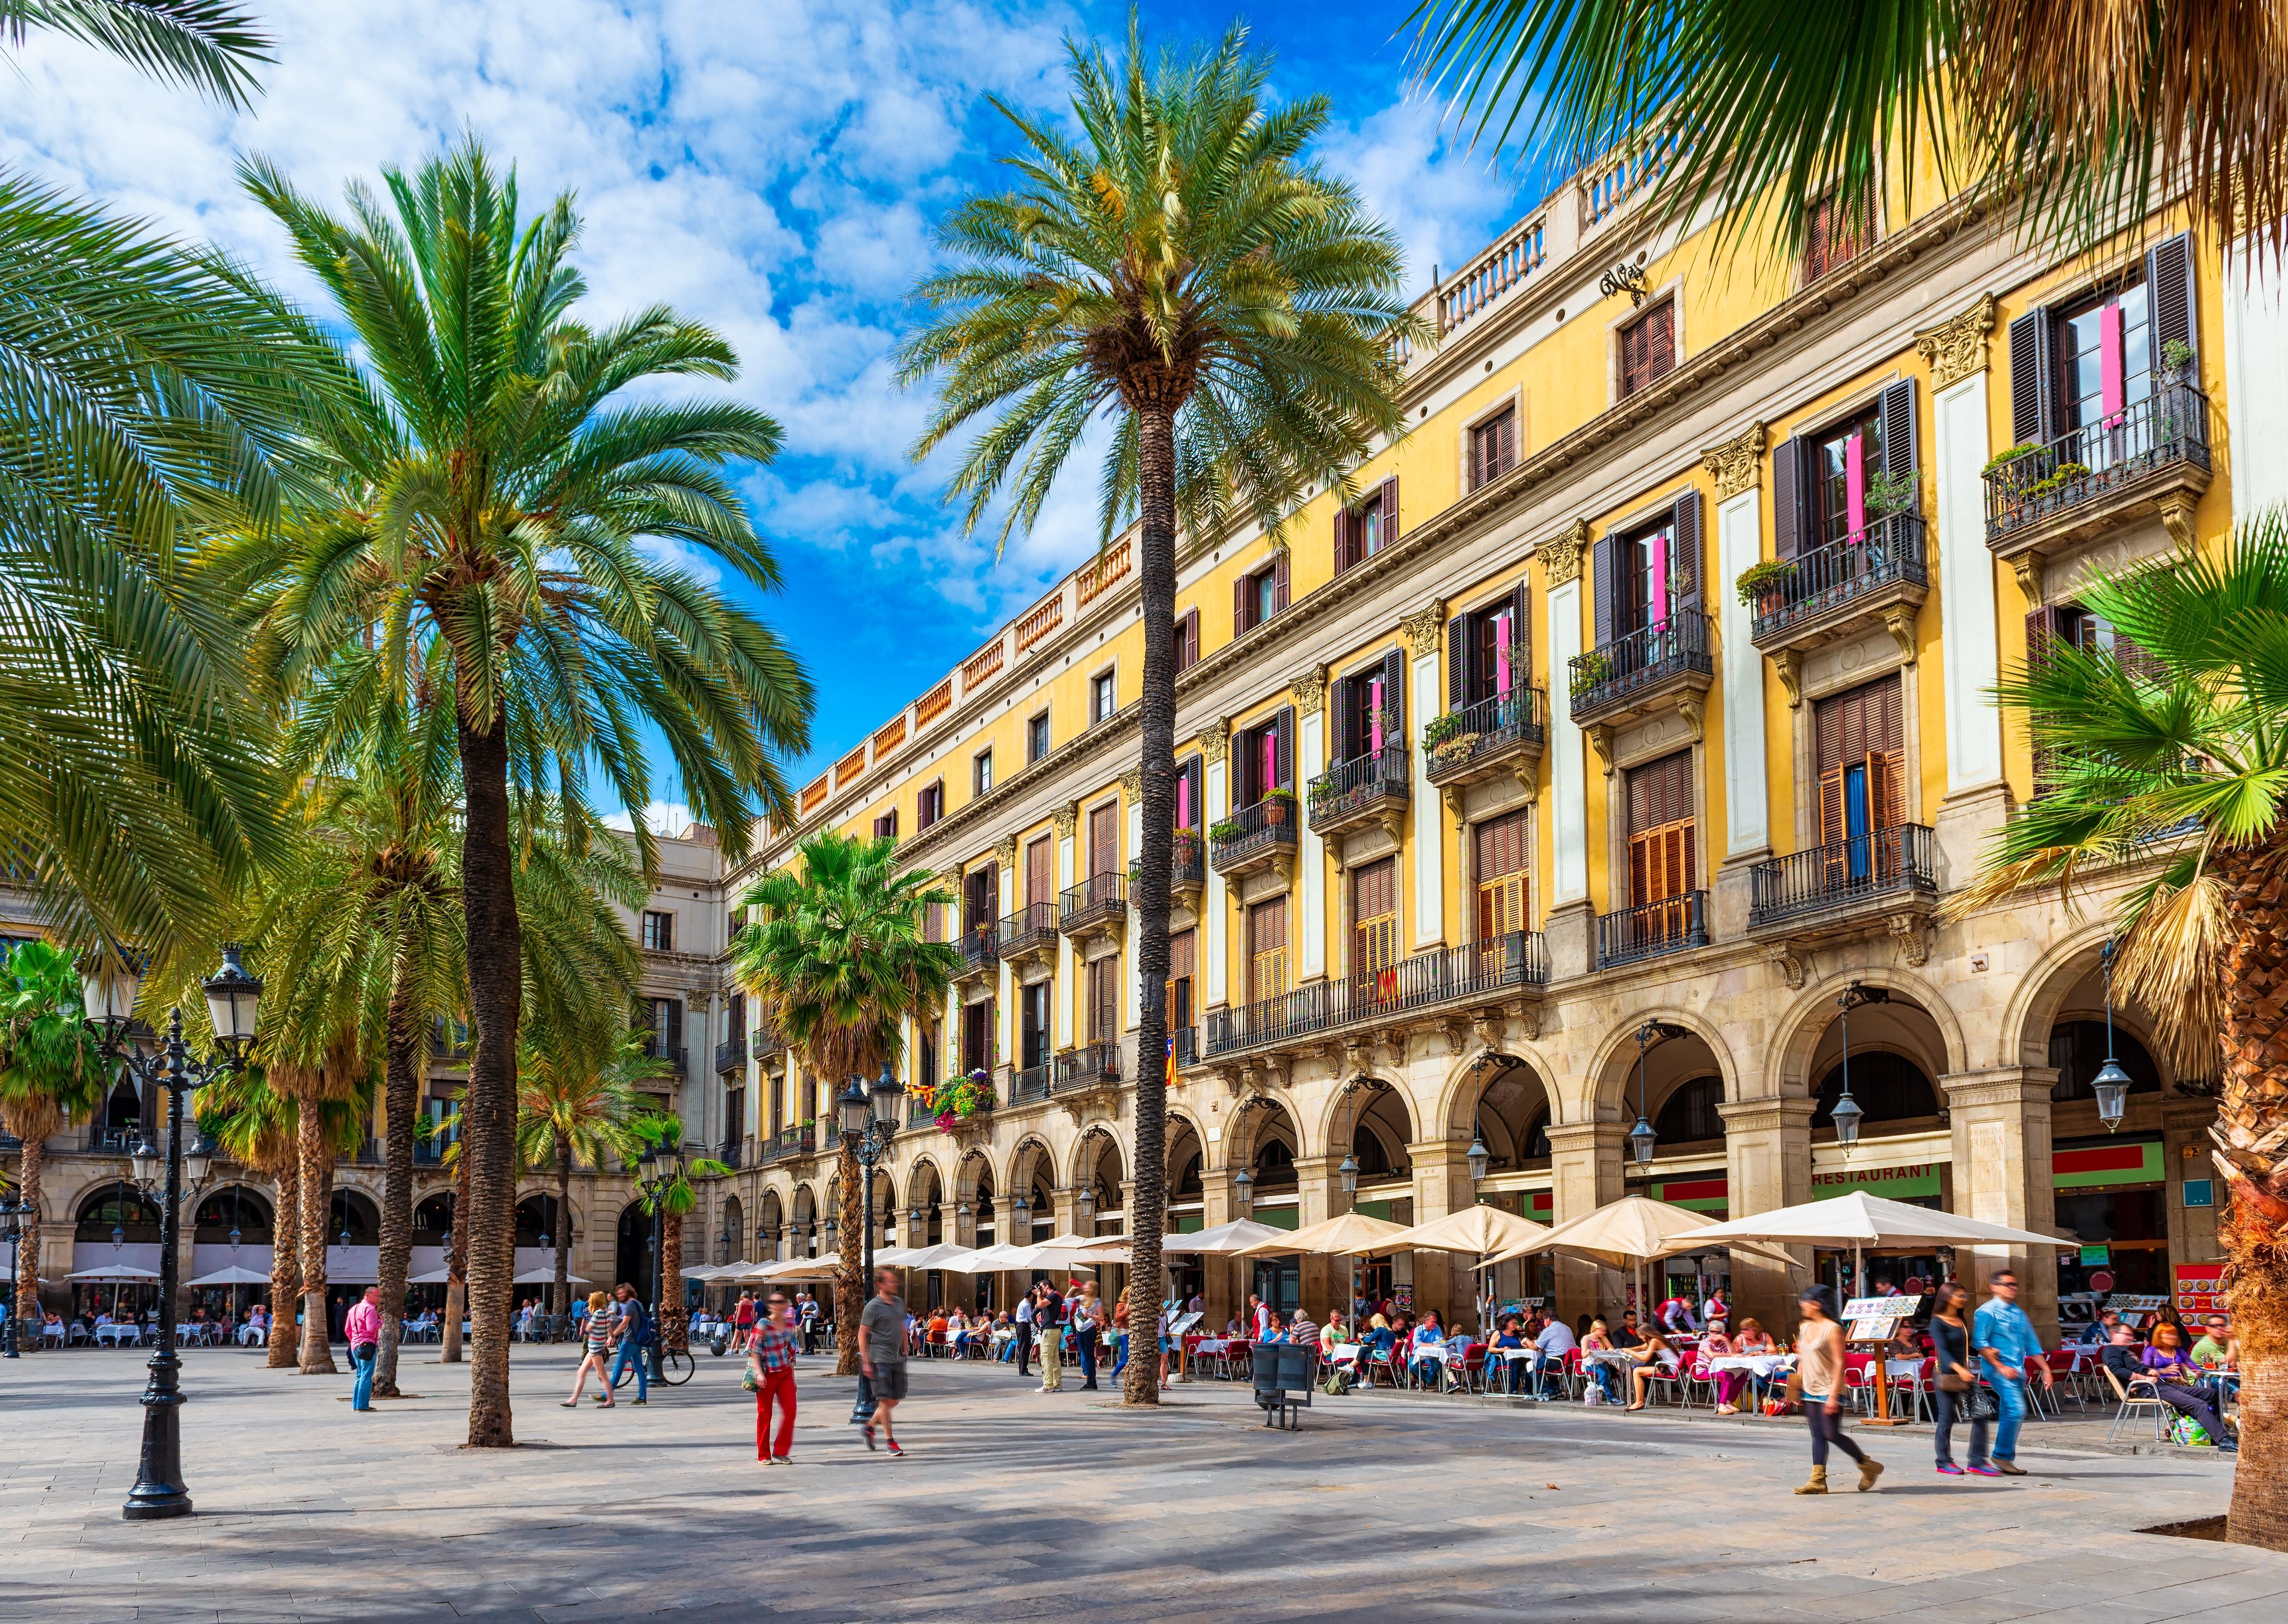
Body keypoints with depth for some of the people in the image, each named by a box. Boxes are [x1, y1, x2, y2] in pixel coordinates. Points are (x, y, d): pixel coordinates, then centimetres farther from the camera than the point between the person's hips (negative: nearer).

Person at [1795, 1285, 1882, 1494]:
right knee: (1817, 1436, 6)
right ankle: (1818, 1481, 5)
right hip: (1810, 1391, 7)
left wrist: (1834, 1395, -21)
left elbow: (1839, 1364, -17)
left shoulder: (1833, 1330, -14)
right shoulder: (1805, 1328, 9)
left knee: (1832, 1435, -6)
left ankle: (1868, 1465, 13)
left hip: (1829, 1391, -7)